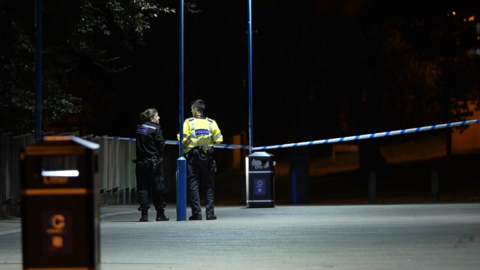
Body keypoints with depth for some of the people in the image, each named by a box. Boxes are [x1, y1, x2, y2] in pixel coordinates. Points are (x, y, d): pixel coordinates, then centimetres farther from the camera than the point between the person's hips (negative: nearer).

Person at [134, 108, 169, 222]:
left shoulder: (139, 128, 8)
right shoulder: (155, 128, -9)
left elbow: (139, 144, 10)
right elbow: (161, 144, -9)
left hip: (140, 161, 5)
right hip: (153, 162, -5)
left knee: (143, 187, 5)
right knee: (157, 188, 3)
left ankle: (144, 214, 0)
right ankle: (160, 214, 8)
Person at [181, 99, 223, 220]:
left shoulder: (189, 122, -6)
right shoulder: (211, 123, 2)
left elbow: (183, 139, -13)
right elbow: (218, 139, 0)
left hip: (192, 157, -2)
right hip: (207, 157, 2)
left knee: (193, 185, 1)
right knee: (208, 185, 8)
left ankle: (196, 213, -4)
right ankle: (210, 213, 4)